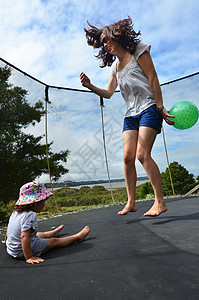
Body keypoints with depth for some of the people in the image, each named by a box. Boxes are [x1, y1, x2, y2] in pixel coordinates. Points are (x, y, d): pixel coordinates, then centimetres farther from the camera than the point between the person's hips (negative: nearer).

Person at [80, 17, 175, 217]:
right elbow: (108, 93, 16)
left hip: (149, 108, -6)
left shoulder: (138, 51, 3)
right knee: (127, 157, -5)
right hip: (131, 114, 6)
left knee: (142, 154, -18)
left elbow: (153, 78, -5)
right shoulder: (114, 65, 20)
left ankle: (160, 202, -8)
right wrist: (90, 86, -1)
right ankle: (131, 202, 2)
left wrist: (160, 108, -12)